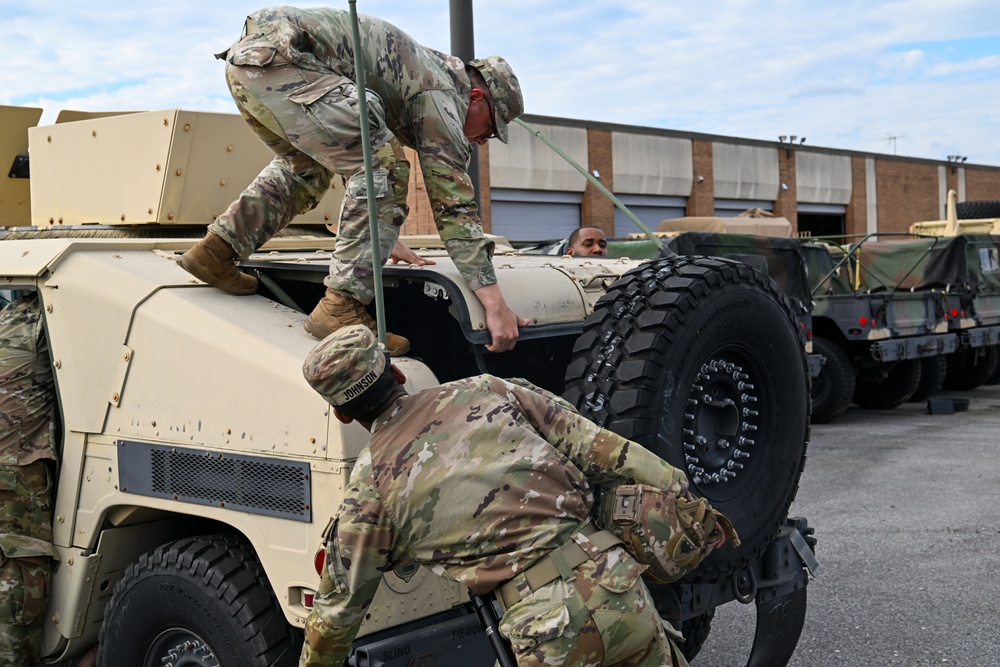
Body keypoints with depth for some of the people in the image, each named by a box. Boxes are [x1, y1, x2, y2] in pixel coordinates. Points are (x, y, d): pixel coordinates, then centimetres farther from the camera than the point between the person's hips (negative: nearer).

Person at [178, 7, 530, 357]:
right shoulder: (442, 92, 0)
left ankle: (216, 249, 24)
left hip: (243, 60, 10)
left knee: (305, 168, 29)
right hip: (279, 54, -10)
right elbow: (453, 200, -8)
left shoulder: (421, 72, 27)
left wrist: (384, 242, 47)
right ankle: (342, 308, -14)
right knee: (382, 167, -11)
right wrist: (495, 302, -11)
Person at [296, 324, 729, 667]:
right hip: (617, 585, 3)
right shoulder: (484, 391, 9)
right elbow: (595, 448, 7)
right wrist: (682, 496, 13)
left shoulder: (369, 489, 4)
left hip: (551, 632, -3)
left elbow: (340, 607, 15)